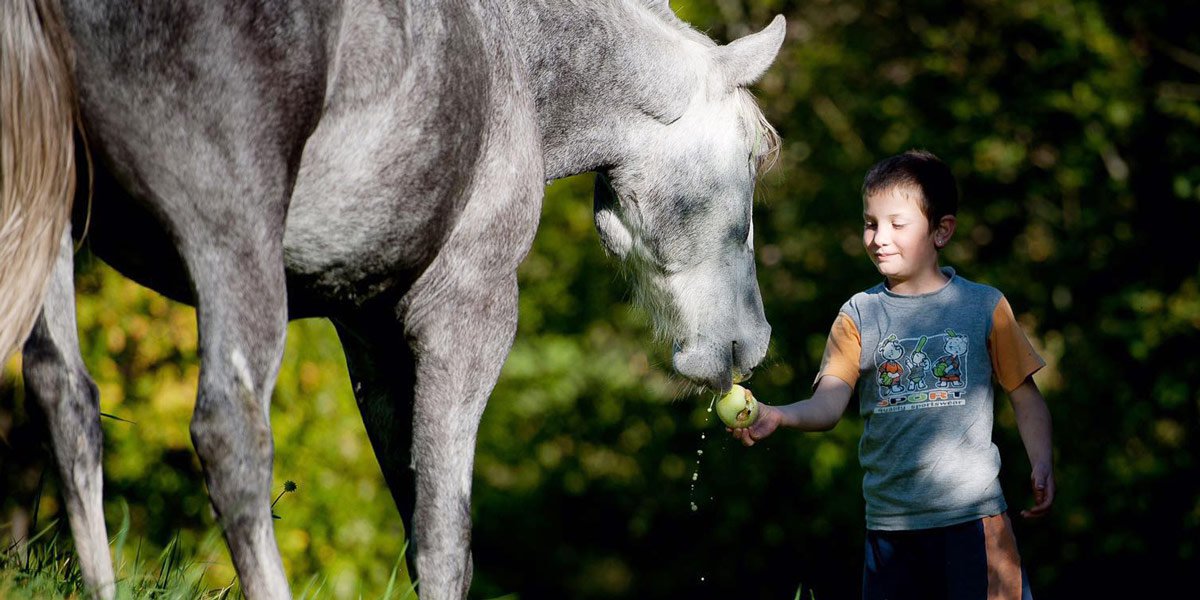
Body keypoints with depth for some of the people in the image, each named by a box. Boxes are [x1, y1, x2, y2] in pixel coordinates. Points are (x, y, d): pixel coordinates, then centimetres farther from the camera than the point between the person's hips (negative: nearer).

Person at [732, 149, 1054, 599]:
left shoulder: (984, 307, 2)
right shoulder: (859, 315, 5)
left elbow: (1025, 395, 8)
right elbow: (829, 402, -7)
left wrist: (1041, 463, -7)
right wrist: (778, 417, -26)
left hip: (972, 514, -2)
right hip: (890, 523, 2)